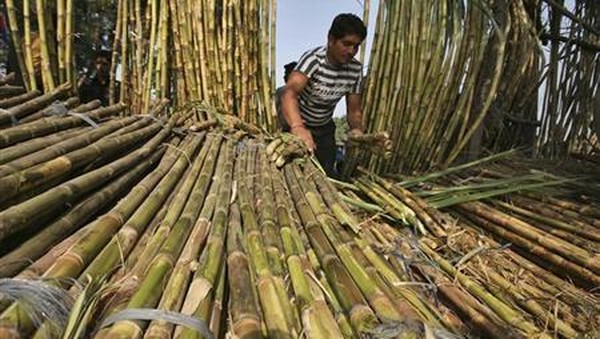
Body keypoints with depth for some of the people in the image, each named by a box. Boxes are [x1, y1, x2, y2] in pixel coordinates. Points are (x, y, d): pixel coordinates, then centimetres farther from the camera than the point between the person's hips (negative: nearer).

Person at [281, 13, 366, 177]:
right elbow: (289, 92, -42)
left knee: (326, 173, 9)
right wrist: (297, 127, -60)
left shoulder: (355, 69, -10)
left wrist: (357, 129, -27)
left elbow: (354, 110, -4)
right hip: (298, 127, -4)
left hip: (325, 130, 5)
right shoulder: (313, 59, -26)